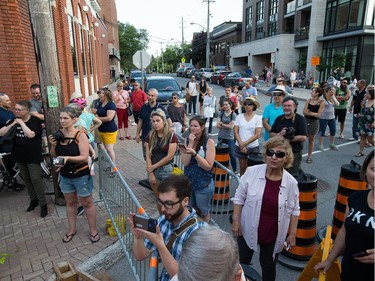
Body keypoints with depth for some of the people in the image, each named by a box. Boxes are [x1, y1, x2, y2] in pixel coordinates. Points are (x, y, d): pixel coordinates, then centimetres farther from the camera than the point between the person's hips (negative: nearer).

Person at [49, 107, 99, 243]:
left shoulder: (80, 135, -20)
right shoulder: (59, 134, -4)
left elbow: (84, 157, -23)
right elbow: (54, 156, 5)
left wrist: (68, 158, -36)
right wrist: (53, 145, -13)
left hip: (81, 176, -5)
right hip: (65, 175, 5)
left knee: (87, 203, 11)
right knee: (70, 202, 21)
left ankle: (93, 230, 27)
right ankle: (72, 229, 40)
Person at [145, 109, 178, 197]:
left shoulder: (171, 136, -10)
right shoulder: (150, 136, 2)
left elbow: (169, 156, -13)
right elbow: (148, 156, 0)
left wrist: (154, 166, -9)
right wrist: (150, 172, -7)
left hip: (166, 170, -3)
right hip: (152, 170, 4)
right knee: (157, 197, 13)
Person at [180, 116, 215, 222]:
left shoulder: (209, 142, -14)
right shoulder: (187, 140, -2)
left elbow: (208, 166, -19)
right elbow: (185, 162, -11)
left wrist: (194, 153, -30)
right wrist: (191, 143, -19)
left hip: (204, 185, -4)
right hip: (188, 182, 4)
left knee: (203, 212, 16)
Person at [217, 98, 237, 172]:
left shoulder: (233, 115, -4)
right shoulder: (221, 113, 5)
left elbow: (231, 127, -12)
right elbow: (218, 125, -3)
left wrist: (222, 124, -6)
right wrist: (227, 125, -11)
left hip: (229, 138, -3)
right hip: (221, 137, 3)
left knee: (232, 154, -2)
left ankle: (235, 171, 13)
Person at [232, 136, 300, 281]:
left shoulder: (291, 182, -13)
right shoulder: (251, 172, -16)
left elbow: (294, 210, 0)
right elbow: (239, 198, -6)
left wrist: (292, 234, 1)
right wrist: (236, 221, -7)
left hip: (273, 235, 0)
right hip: (248, 230, 0)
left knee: (268, 266, 20)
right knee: (241, 263, 19)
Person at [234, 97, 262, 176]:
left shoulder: (258, 118, -3)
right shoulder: (239, 116, 1)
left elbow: (257, 135, -8)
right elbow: (236, 132, 0)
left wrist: (245, 143, -12)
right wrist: (241, 144, -9)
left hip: (253, 147, -1)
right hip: (240, 147, 2)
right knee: (242, 168, 11)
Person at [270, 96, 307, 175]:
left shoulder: (300, 119, -5)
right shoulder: (279, 119, 10)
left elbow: (303, 137, -13)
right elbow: (271, 134, 8)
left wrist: (288, 138, -18)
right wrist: (279, 134, -12)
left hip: (294, 153, -4)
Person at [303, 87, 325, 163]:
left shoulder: (321, 102, -6)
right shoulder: (308, 100, 2)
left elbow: (318, 114, -13)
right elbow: (304, 112, -5)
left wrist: (309, 112, -9)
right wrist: (313, 113, -14)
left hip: (314, 122, -2)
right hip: (306, 120, 2)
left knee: (311, 139, 8)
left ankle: (309, 156, 19)